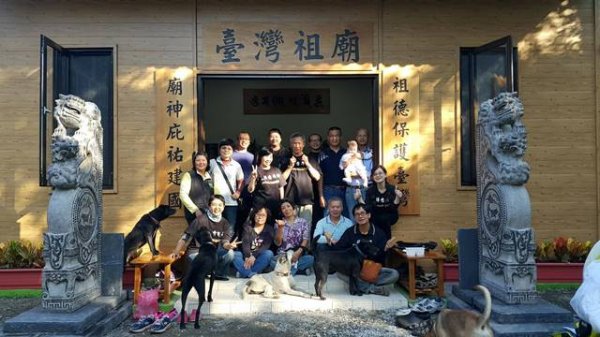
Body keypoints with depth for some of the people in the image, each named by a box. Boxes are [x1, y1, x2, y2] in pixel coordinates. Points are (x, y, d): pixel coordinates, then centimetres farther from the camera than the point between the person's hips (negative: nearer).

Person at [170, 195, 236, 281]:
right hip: (196, 251, -4)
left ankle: (219, 274, 2)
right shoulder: (201, 219, -12)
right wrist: (176, 252, -7)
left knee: (230, 253, -26)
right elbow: (185, 237, -7)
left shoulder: (225, 223, 0)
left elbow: (225, 242, -9)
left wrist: (229, 245, -33)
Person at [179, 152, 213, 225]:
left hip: (209, 214, 4)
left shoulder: (210, 177, 16)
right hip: (193, 214, -4)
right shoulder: (188, 175, 1)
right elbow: (183, 195, -7)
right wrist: (195, 210, -12)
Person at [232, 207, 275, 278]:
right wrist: (247, 257, -27)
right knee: (235, 254, -26)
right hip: (247, 256, 1)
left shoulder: (269, 229, 3)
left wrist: (254, 256, -26)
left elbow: (266, 246, -11)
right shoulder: (248, 227, 5)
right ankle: (253, 275, -42)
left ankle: (244, 273, -33)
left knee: (269, 253, -30)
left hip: (259, 258, 0)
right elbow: (245, 243, -8)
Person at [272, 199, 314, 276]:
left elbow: (305, 241, -3)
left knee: (311, 259, -32)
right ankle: (300, 269, -21)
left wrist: (298, 253, -20)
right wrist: (280, 227, -13)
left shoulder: (303, 222, 7)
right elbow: (278, 243, 0)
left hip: (299, 255, -1)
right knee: (272, 261, -32)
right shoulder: (279, 223, 9)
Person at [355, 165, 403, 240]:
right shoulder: (370, 190, -3)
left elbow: (393, 208, -15)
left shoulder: (392, 189, -9)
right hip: (376, 219, 1)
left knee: (384, 219, -33)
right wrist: (359, 199, -21)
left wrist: (398, 198, -31)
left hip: (389, 217, -1)